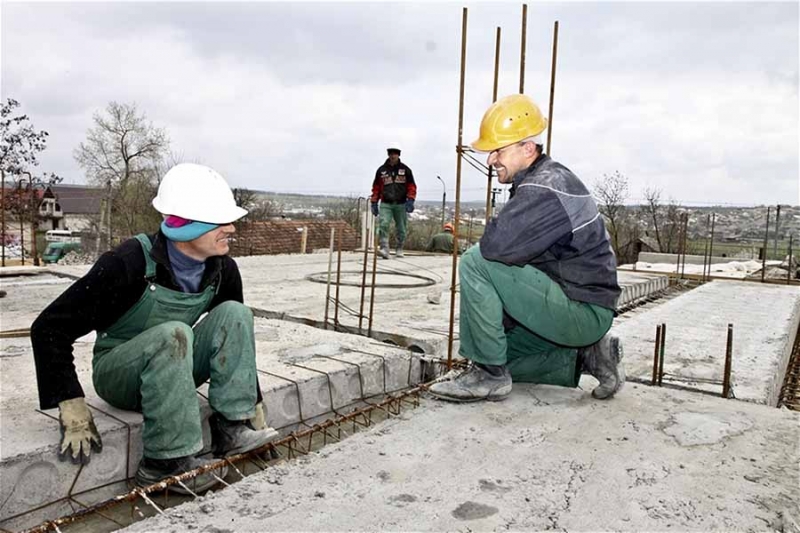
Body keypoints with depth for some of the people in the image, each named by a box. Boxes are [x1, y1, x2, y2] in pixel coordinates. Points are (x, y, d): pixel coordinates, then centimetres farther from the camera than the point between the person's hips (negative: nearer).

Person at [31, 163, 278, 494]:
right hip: (117, 372, -5)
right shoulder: (130, 263, -27)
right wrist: (74, 413, -25)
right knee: (173, 334, -36)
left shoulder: (223, 270, -11)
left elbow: (236, 333, 3)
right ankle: (165, 462, -28)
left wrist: (254, 409, 4)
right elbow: (50, 328, -22)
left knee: (235, 313, -18)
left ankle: (230, 428, -18)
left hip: (172, 369, 5)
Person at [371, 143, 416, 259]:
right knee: (383, 225, -20)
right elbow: (376, 187, 11)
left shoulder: (405, 169, 5)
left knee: (401, 229, 8)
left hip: (401, 204, 0)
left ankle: (399, 249, 27)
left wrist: (410, 200, -9)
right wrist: (374, 203, 6)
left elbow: (411, 186, 5)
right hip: (386, 204, 0)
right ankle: (384, 249, -23)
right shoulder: (381, 170, 8)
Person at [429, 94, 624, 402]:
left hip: (584, 312, -10)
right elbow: (521, 250, 15)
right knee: (498, 350, 20)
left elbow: (495, 245, -32)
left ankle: (488, 375, -11)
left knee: (475, 263, -20)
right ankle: (585, 356, 14)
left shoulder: (545, 189, -21)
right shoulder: (542, 180, 11)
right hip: (582, 310, 10)